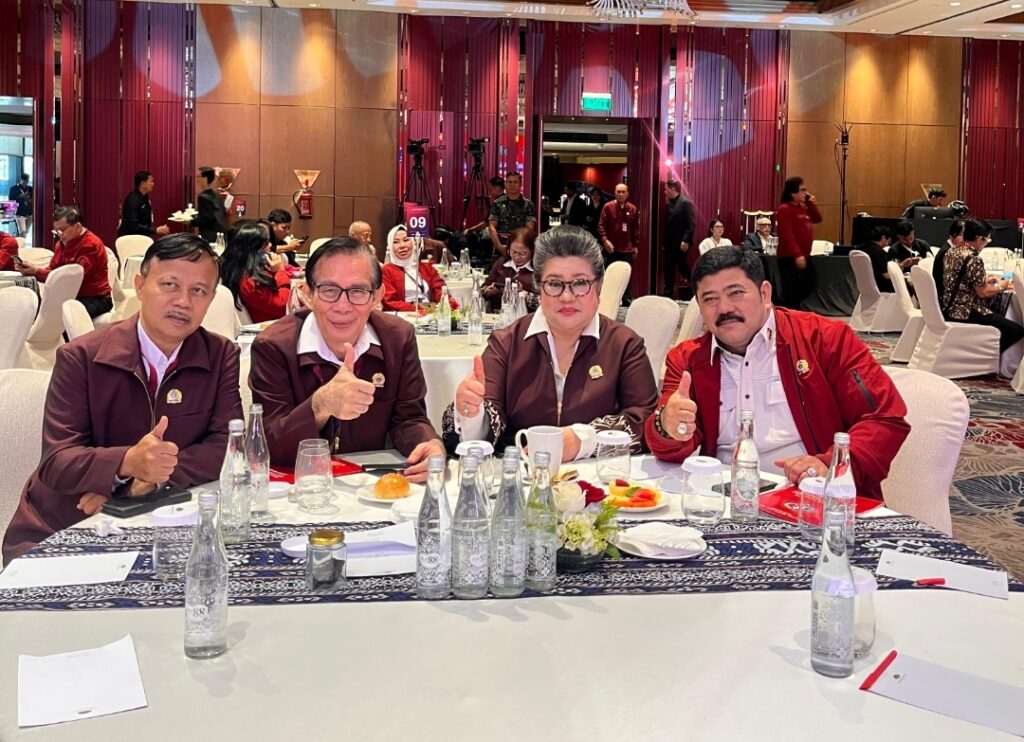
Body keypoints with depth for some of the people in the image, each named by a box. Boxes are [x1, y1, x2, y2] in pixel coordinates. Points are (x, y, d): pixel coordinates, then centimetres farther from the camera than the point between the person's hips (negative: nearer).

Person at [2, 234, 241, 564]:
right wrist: (128, 462, -34)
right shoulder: (80, 358, -7)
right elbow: (56, 463, -14)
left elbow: (227, 445, -8)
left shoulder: (223, 356, -1)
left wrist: (149, 478, -22)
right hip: (59, 531, -1)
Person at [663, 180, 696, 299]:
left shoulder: (686, 203, -11)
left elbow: (691, 224, -14)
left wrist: (686, 241, -20)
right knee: (669, 268, 8)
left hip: (681, 243, -7)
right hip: (670, 242, 7)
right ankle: (668, 295, 14)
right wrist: (664, 241, 9)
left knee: (683, 267, -2)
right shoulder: (668, 203, 11)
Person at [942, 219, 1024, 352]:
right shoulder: (973, 259, -20)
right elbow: (983, 293, -16)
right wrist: (1000, 286, 2)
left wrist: (985, 280, 15)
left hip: (948, 308, 10)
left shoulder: (951, 252, 6)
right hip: (965, 313, -10)